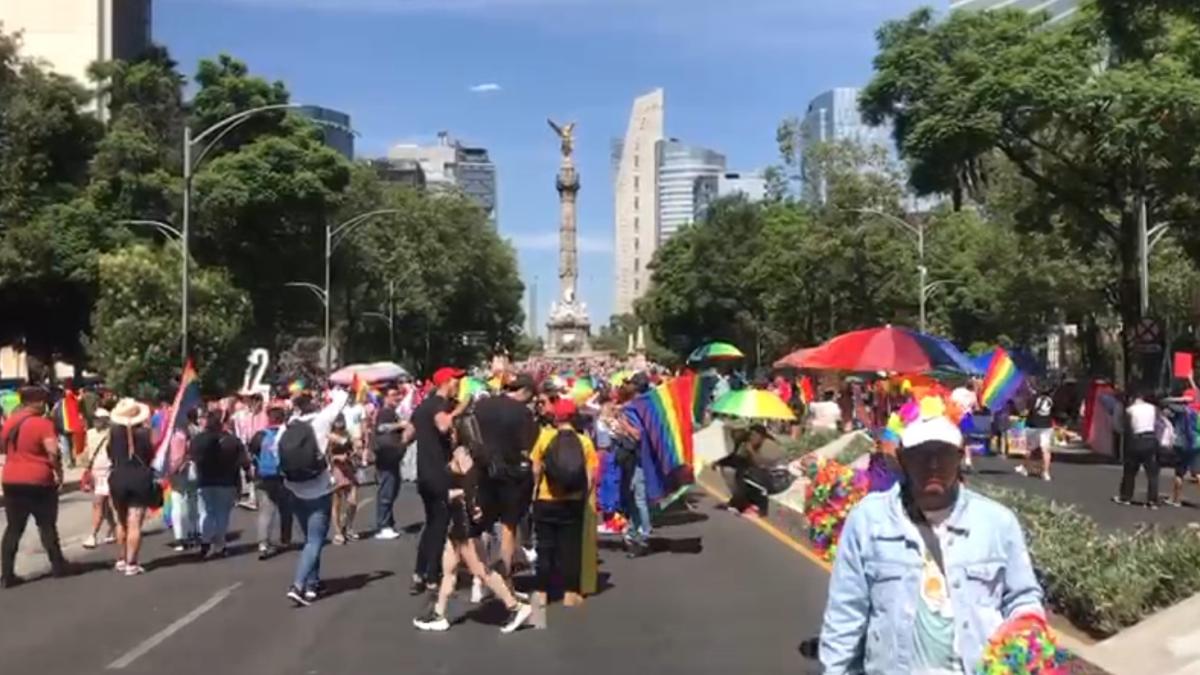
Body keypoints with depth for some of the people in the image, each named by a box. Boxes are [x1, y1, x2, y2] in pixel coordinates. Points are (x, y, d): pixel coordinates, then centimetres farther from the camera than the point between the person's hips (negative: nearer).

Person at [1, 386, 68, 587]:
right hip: (38, 481, -5)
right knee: (47, 526, 8)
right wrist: (59, 473, -10)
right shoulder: (42, 423, -14)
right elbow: (53, 452, -23)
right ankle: (58, 566, 18)